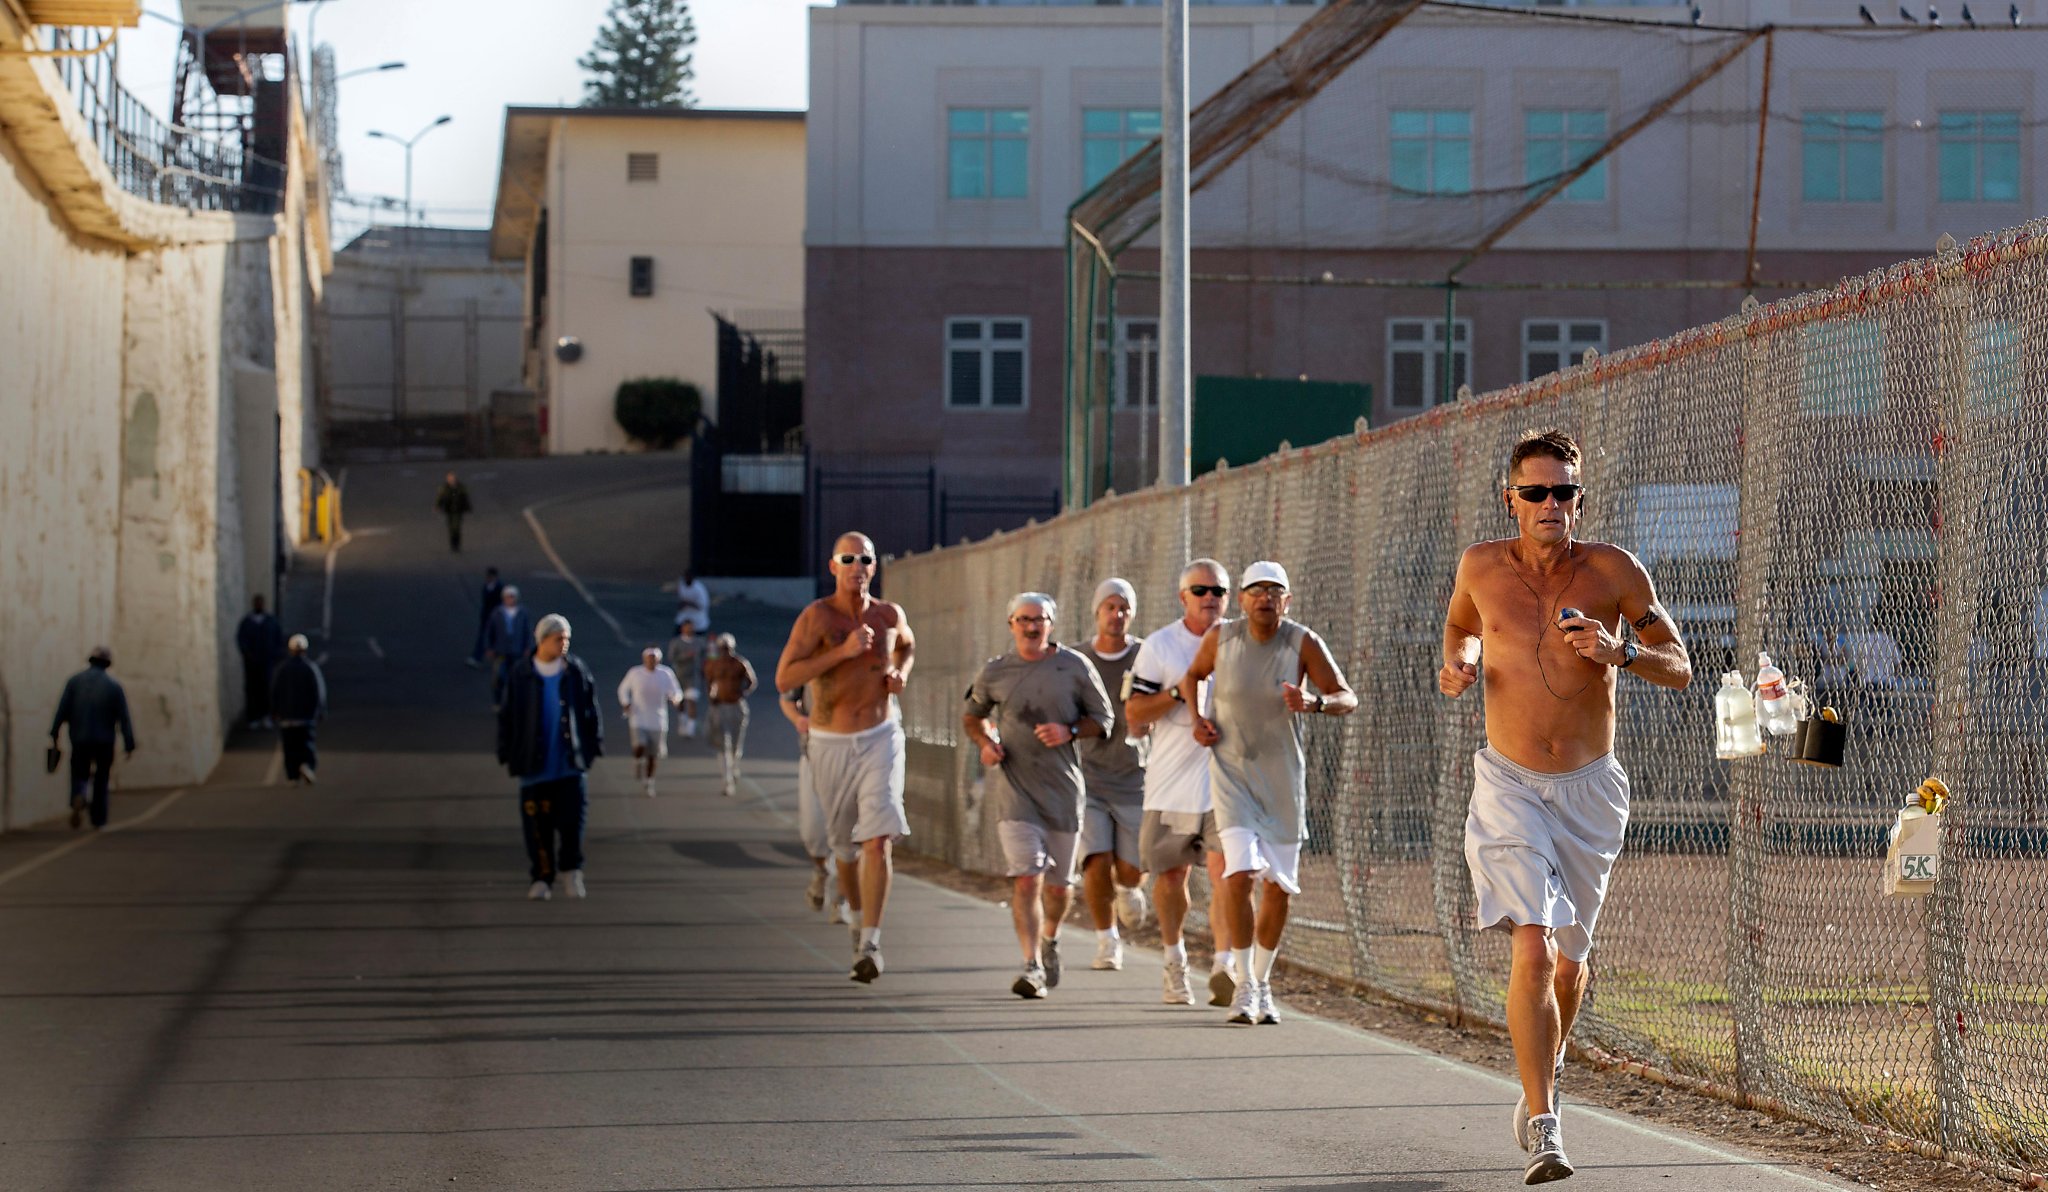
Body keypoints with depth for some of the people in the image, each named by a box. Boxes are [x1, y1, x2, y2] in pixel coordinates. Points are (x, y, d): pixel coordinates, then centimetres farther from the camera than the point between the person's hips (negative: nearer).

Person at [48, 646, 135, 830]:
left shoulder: (74, 681, 1)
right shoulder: (114, 686, -1)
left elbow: (62, 710, -4)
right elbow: (124, 718, -4)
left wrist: (54, 735, -2)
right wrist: (130, 745, -2)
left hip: (80, 739, 0)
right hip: (105, 742, 0)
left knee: (80, 775, 10)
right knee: (101, 780, 13)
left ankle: (78, 798, -22)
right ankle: (98, 819, 13)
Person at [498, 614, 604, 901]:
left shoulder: (576, 671, 3)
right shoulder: (520, 674, -1)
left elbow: (590, 710, 10)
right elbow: (507, 715, 4)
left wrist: (593, 746, 7)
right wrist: (507, 754, 2)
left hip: (569, 764, 1)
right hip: (534, 764, -1)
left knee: (572, 818, -6)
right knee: (538, 826, 1)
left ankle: (571, 869, 13)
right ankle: (542, 878, 12)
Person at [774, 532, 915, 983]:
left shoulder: (889, 616, -1)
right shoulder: (816, 616, -13)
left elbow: (907, 645, 24)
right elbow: (784, 680, -21)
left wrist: (901, 673, 1)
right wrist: (843, 651, -26)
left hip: (880, 741, 1)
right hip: (830, 745, 0)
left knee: (878, 841, -18)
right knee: (845, 848, 14)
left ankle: (870, 945, -20)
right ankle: (858, 918, 43)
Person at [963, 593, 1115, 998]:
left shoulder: (1075, 667, 1)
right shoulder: (994, 673, 3)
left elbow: (1103, 719, 7)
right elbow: (972, 716, 20)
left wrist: (1069, 732, -12)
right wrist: (985, 743, -1)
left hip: (1063, 786, 1)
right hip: (1014, 786, -1)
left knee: (1059, 884, 13)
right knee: (1026, 878, -17)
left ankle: (1050, 938, 43)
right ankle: (1032, 966, -18)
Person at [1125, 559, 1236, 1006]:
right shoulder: (1159, 646, 1)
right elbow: (1134, 713, -3)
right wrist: (1179, 692, -18)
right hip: (1171, 782, 0)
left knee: (1225, 872, -14)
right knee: (1170, 876, 10)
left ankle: (1224, 968, -20)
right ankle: (1174, 960, 31)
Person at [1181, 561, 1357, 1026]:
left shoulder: (1303, 643, -8)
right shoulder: (1220, 637, -4)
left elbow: (1348, 698, -10)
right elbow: (1193, 675, 16)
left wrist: (1315, 703, -31)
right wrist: (1196, 719, 0)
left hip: (1283, 774, 1)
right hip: (1231, 770, -1)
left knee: (1280, 886, 6)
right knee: (1239, 873, -18)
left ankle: (1263, 983, 25)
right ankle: (1244, 985, -10)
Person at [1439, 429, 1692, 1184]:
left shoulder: (1614, 571, -6)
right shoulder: (1482, 566, -2)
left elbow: (1680, 670, -2)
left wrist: (1620, 653, -21)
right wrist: (1457, 663, -2)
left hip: (1590, 788, 1)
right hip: (1510, 787, -1)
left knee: (1570, 954, 16)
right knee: (1531, 948, -18)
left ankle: (1546, 1071, 46)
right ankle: (1542, 1127, -19)